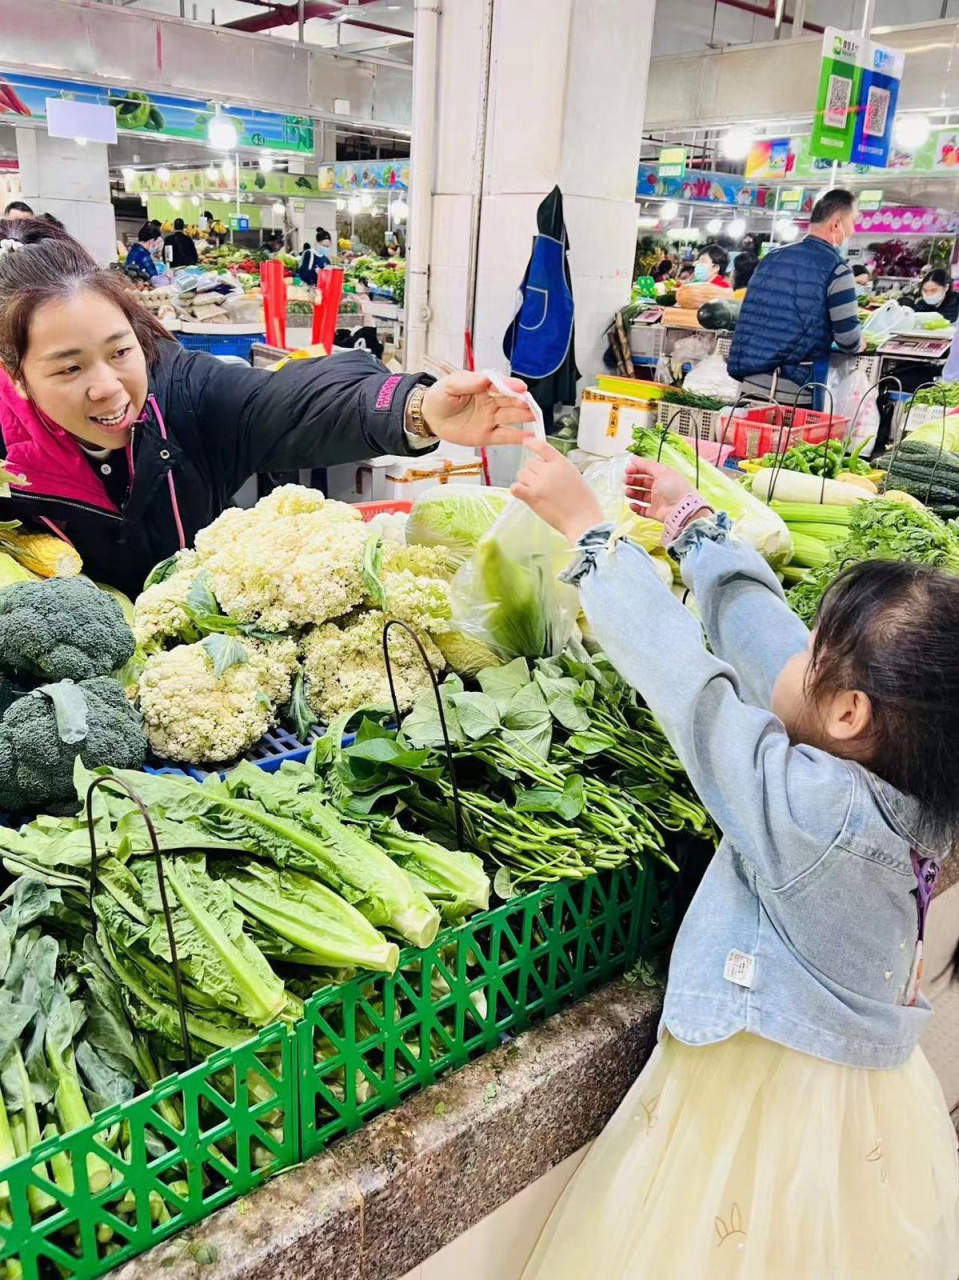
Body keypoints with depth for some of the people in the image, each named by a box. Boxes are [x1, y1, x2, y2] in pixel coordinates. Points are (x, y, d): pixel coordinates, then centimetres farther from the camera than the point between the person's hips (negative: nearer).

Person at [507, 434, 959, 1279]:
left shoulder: (812, 806, -31)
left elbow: (681, 670, -26)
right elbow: (759, 626, -3)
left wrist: (585, 524, -17)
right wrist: (690, 518, 7)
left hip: (769, 1108, -7)